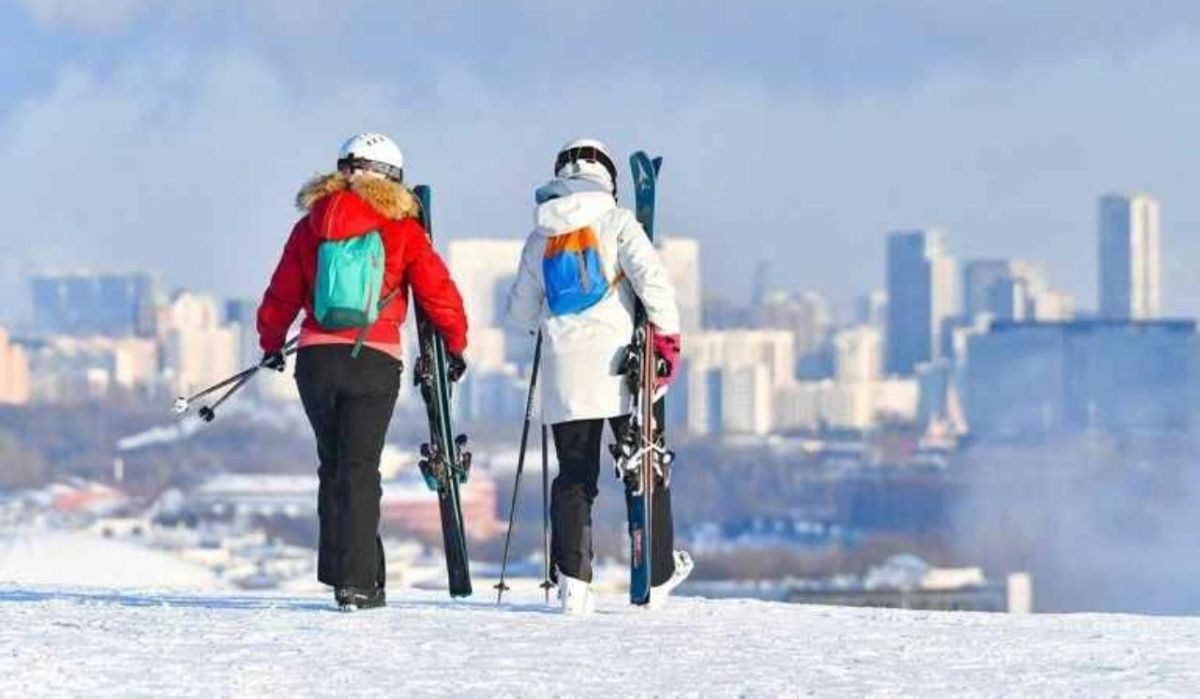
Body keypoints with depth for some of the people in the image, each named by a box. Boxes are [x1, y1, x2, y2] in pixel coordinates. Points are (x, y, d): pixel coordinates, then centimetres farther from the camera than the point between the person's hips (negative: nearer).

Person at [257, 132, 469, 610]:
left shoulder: (311, 227, 8)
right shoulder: (401, 228, 0)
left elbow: (281, 296, 12)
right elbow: (438, 292, 0)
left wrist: (271, 346, 30)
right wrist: (455, 344, 17)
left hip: (316, 357, 3)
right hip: (374, 360, -3)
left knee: (333, 465, 17)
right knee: (360, 469, -2)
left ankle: (339, 569, 17)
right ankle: (356, 583, -9)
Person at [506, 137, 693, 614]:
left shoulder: (539, 238, 11)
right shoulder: (616, 222, -1)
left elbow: (521, 313, 17)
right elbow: (650, 276, -15)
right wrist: (667, 334, -10)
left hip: (566, 377, 3)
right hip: (622, 368, -3)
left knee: (574, 477, 6)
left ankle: (573, 582, -7)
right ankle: (657, 577, 16)